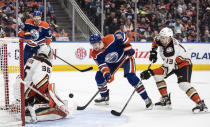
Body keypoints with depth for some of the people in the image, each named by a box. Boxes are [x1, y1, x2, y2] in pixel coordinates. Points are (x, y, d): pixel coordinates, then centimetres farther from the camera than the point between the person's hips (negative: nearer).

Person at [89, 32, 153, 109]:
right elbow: (102, 65, -20)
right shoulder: (95, 54, -18)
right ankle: (105, 97, 20)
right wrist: (106, 73, -39)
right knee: (99, 76, -2)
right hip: (112, 62, 6)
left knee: (131, 77, -23)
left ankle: (146, 98, -16)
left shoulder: (111, 39, -33)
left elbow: (122, 35, -18)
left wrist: (128, 47, -21)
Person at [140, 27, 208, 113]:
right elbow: (155, 41, 13)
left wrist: (150, 72, -45)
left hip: (184, 63, -9)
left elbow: (167, 68, -41)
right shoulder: (161, 40, -15)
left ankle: (201, 104, -26)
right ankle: (166, 100, 6)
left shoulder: (171, 50, -38)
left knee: (183, 84, -29)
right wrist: (153, 51, -2)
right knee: (157, 76, -1)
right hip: (172, 62, 9)